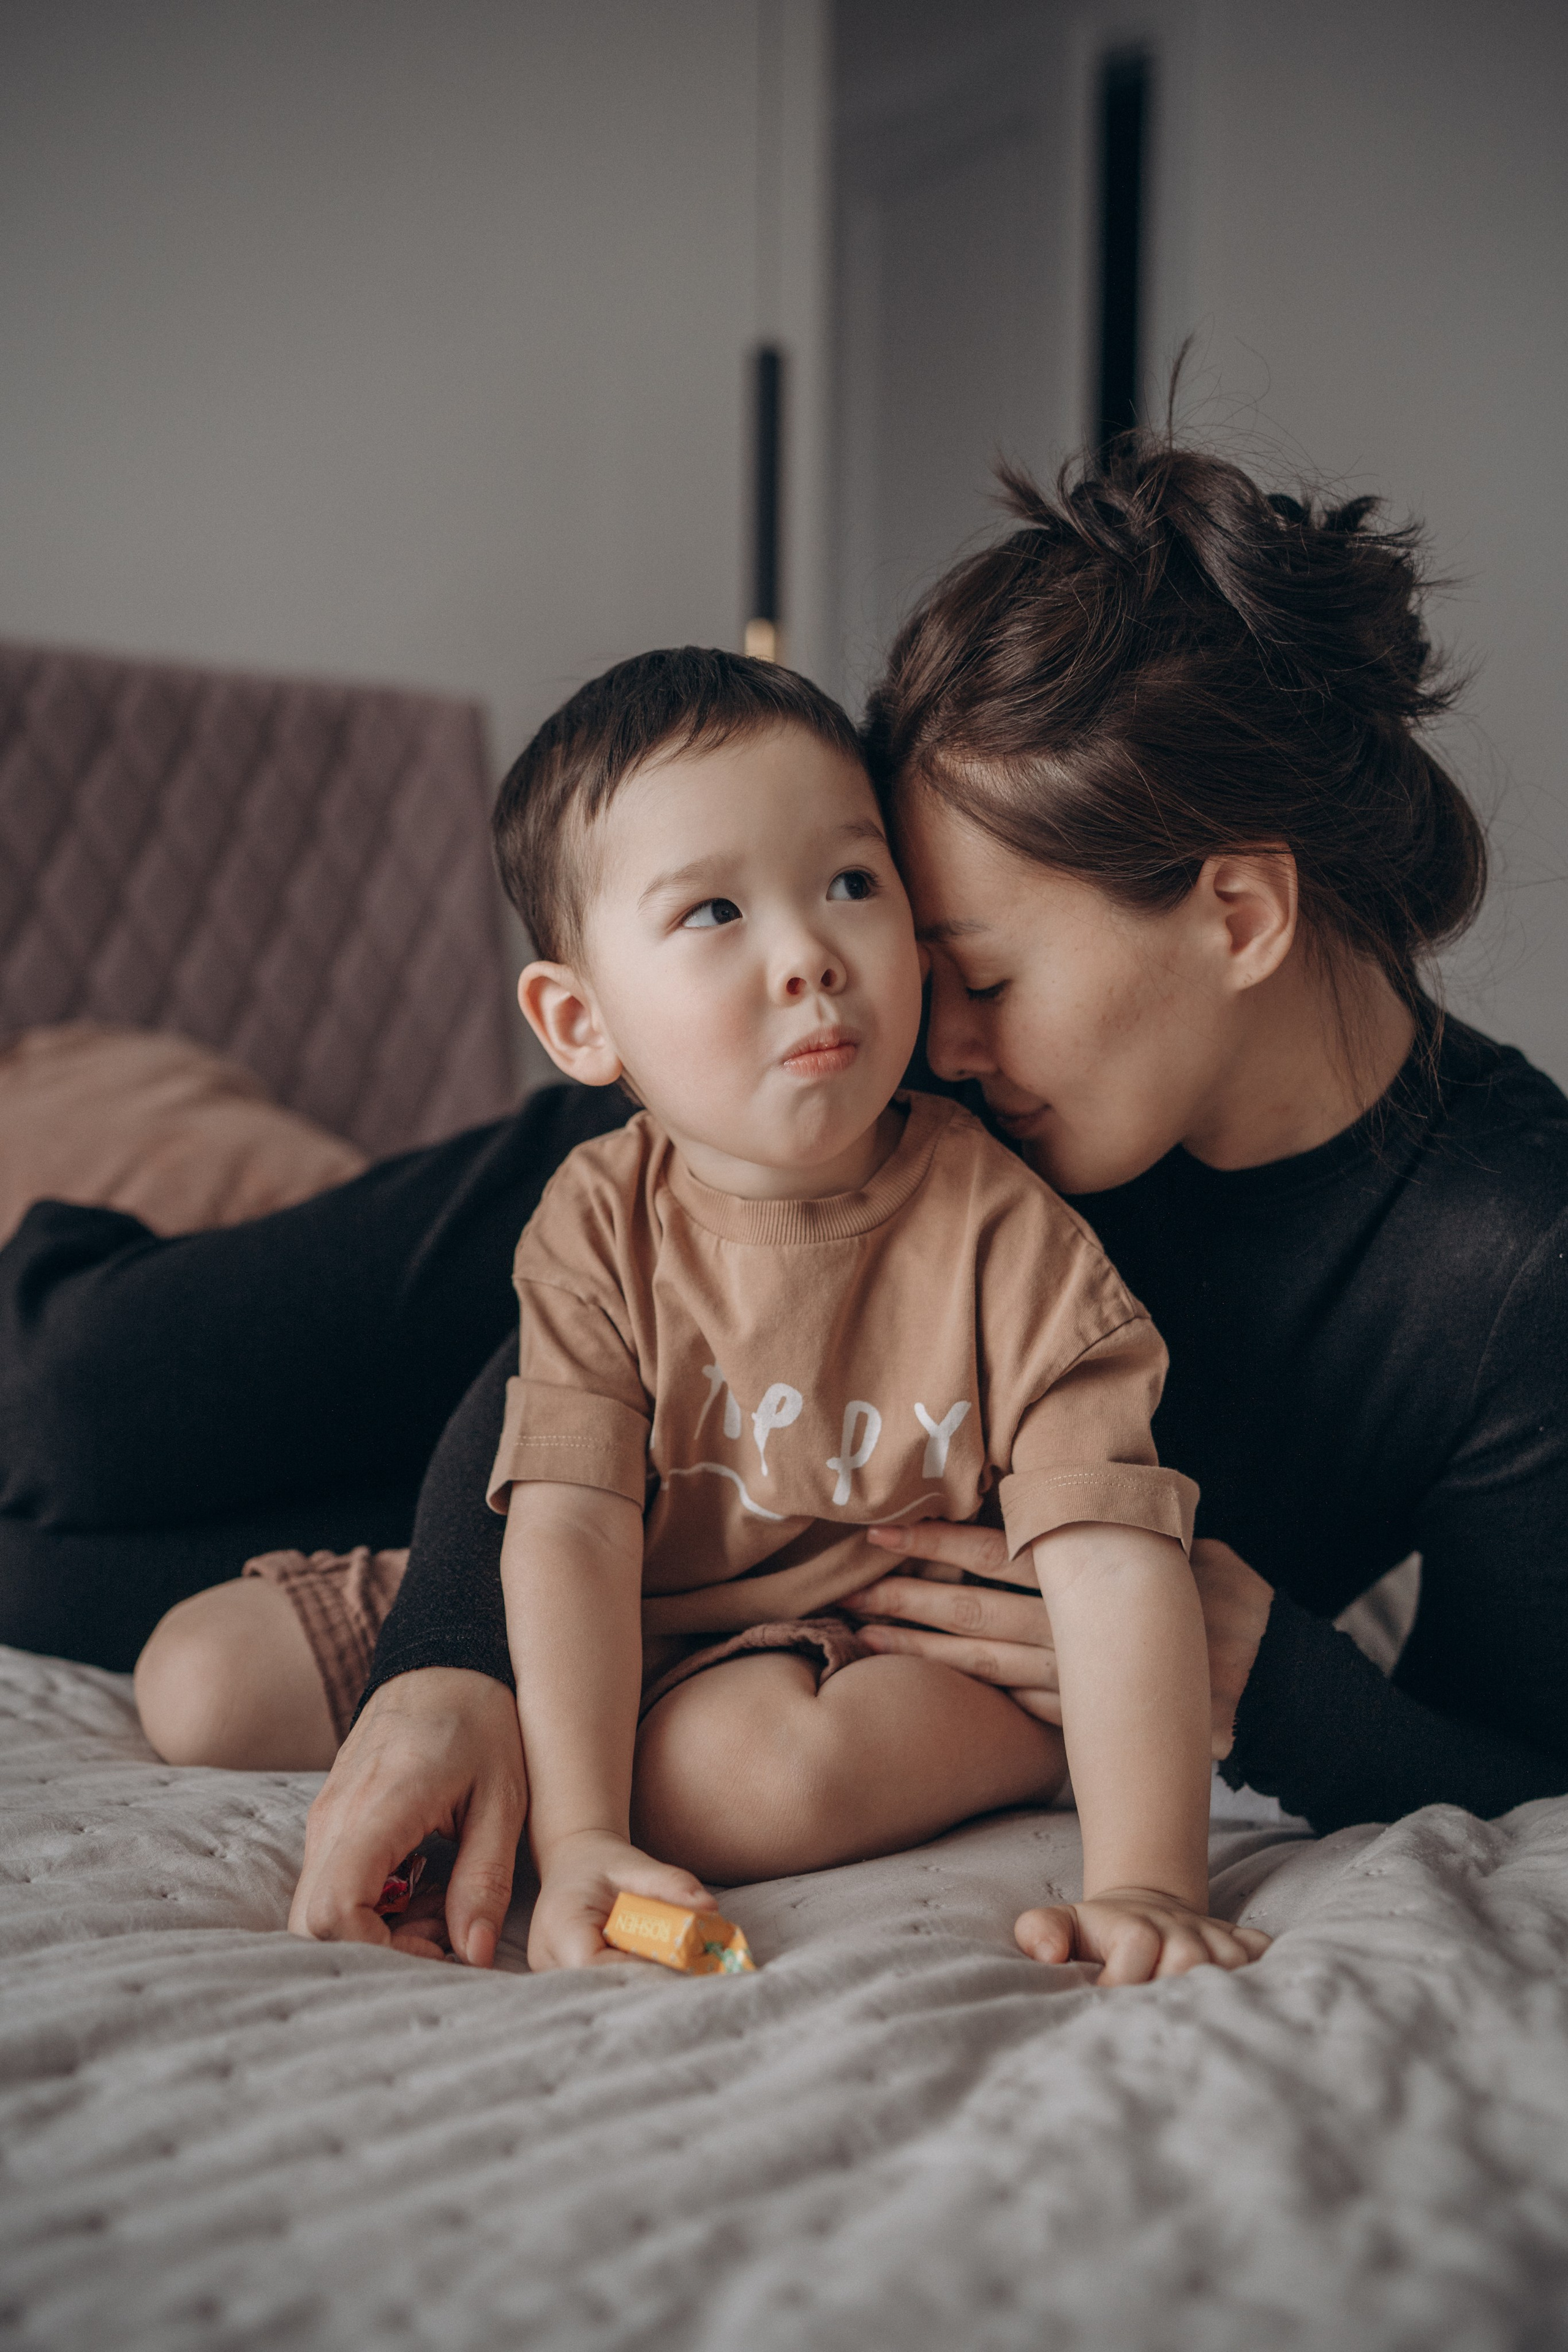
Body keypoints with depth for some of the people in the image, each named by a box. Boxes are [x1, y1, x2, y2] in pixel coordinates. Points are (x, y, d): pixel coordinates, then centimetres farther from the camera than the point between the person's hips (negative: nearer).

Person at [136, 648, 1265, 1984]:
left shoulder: (999, 1225, -21)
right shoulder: (597, 1226, -13)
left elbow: (1118, 1561, -28)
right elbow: (571, 1532, -21)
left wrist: (1146, 1885, -39)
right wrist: (575, 1840, -32)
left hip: (889, 1636, -4)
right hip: (621, 1631, 4)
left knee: (746, 1760, -40)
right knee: (200, 1675, 0)